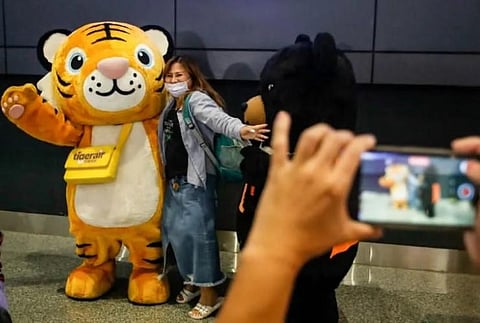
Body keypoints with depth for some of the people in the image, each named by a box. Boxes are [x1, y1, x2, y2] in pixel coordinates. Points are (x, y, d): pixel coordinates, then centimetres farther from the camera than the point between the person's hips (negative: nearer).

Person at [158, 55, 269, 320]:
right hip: (174, 180, 9)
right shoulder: (171, 105, 14)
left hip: (195, 180, -9)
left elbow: (219, 119, -32)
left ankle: (209, 294, 5)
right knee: (173, 230, 14)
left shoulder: (197, 99, -13)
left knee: (197, 232, -7)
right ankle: (192, 281, 32)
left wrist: (239, 130, -51)